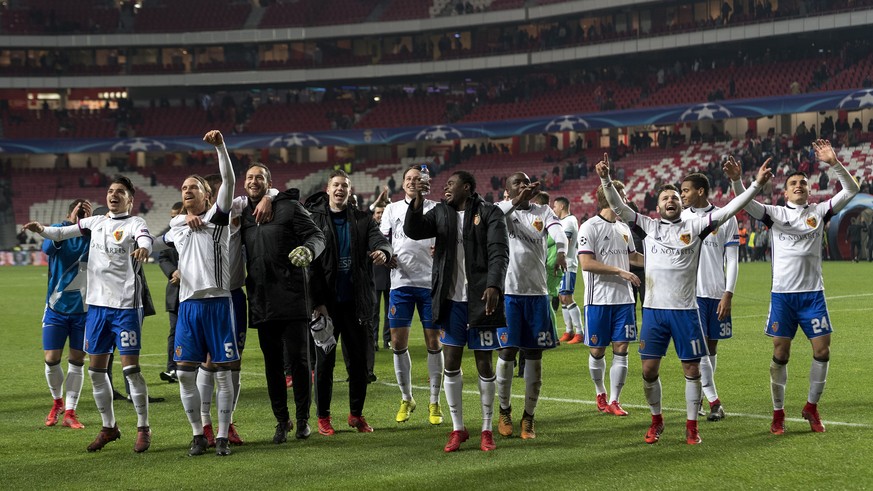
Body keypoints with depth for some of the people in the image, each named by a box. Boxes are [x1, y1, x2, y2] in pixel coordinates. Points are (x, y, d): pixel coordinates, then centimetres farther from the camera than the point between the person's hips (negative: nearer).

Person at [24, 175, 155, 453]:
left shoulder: (134, 223, -5)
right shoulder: (96, 222, 12)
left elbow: (145, 239, -26)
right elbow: (62, 233, 14)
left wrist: (143, 248, -49)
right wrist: (41, 230, -6)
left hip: (126, 305, -6)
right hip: (97, 303, 6)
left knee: (130, 368, -6)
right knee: (96, 370, 9)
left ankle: (143, 428, 6)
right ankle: (108, 427, 23)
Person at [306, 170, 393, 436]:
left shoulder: (363, 220, 7)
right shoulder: (314, 221, 0)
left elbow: (379, 239, -9)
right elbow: (311, 264, -3)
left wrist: (383, 251, -34)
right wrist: (317, 301, -10)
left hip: (355, 302, 2)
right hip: (326, 303, -2)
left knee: (358, 359, 7)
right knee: (325, 360, 3)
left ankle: (357, 414, 19)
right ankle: (323, 417, 12)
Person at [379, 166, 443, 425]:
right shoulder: (392, 209, 12)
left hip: (430, 282, -2)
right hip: (401, 281, 2)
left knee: (433, 343, 0)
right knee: (398, 343, 1)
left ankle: (434, 403, 10)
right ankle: (406, 399, 18)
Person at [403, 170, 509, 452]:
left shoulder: (489, 213, -4)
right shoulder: (441, 212, 10)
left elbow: (499, 251, -12)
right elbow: (413, 231, -1)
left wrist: (494, 285, -26)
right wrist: (417, 201, -17)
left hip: (480, 299, -4)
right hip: (451, 300, 4)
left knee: (484, 363, 3)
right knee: (451, 363, 5)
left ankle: (487, 429, 13)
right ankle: (458, 429, 15)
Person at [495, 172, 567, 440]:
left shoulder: (543, 211, 7)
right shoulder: (502, 209, 3)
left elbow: (558, 231, -13)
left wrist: (561, 251, -35)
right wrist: (515, 201, -32)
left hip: (537, 293, 2)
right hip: (508, 293, -2)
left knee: (534, 355, 4)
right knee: (507, 353, 0)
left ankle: (528, 417, 15)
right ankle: (504, 412, 20)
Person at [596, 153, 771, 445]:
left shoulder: (694, 228, 4)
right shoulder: (649, 227, 8)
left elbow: (727, 211, -2)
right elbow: (619, 208, 1)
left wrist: (756, 185, -10)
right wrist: (606, 180, -13)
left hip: (685, 310, -1)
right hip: (653, 309, 1)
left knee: (692, 370, 2)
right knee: (649, 369, 1)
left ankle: (691, 426, 14)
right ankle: (656, 420, 21)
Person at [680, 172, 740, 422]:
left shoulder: (725, 218, 1)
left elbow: (732, 260, 1)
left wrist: (728, 294, -7)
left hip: (716, 293, 0)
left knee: (711, 346, 6)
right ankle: (714, 402, -9)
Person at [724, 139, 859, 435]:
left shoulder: (818, 212, 6)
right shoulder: (775, 213, 4)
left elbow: (851, 190, -2)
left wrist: (834, 163, -17)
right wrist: (736, 180, -29)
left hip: (813, 293, 1)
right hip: (782, 294, -1)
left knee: (822, 351, -3)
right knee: (780, 354, 0)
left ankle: (811, 407, 16)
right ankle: (778, 413, 12)